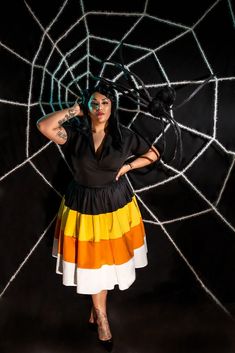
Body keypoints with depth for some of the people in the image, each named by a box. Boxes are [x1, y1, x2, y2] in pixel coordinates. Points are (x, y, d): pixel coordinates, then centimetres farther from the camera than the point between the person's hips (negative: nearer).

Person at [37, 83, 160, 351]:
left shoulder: (124, 135, -7)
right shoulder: (75, 133, -9)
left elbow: (153, 154, 5)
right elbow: (43, 126, -26)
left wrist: (128, 166, -7)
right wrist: (73, 111, -17)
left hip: (116, 205, 1)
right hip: (83, 205, 0)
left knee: (107, 261, 16)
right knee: (90, 262, 12)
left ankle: (96, 309, 45)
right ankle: (102, 318, 34)